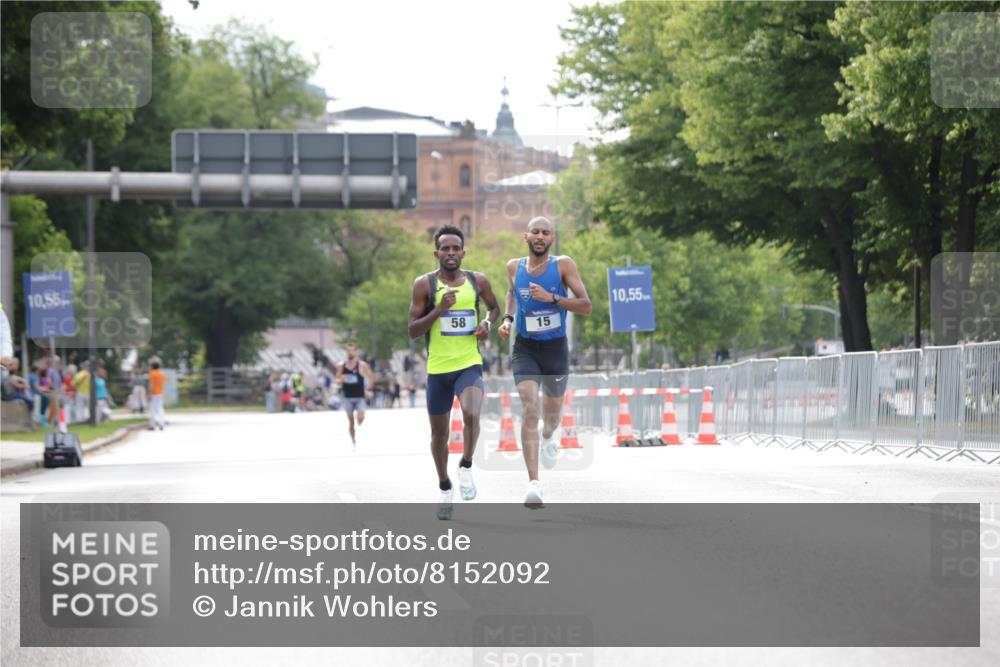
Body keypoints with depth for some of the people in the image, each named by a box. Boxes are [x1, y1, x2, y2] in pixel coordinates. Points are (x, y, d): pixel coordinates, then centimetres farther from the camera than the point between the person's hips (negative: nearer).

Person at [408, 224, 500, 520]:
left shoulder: (478, 281, 2)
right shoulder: (424, 284, -4)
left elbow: (494, 307, 22)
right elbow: (413, 331, -6)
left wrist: (488, 322, 0)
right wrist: (439, 309, -19)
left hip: (470, 365, 0)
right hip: (438, 369, 0)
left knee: (471, 415, -27)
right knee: (439, 432, 12)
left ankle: (466, 467, -3)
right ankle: (445, 488, 32)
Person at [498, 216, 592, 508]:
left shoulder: (563, 265, -10)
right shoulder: (514, 266, -1)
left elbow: (586, 306, -13)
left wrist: (552, 298, -25)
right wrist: (507, 318, 4)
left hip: (555, 349, 0)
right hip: (524, 350, 0)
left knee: (552, 412, 19)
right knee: (530, 408, -19)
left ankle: (548, 438, 59)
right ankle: (533, 484, -26)